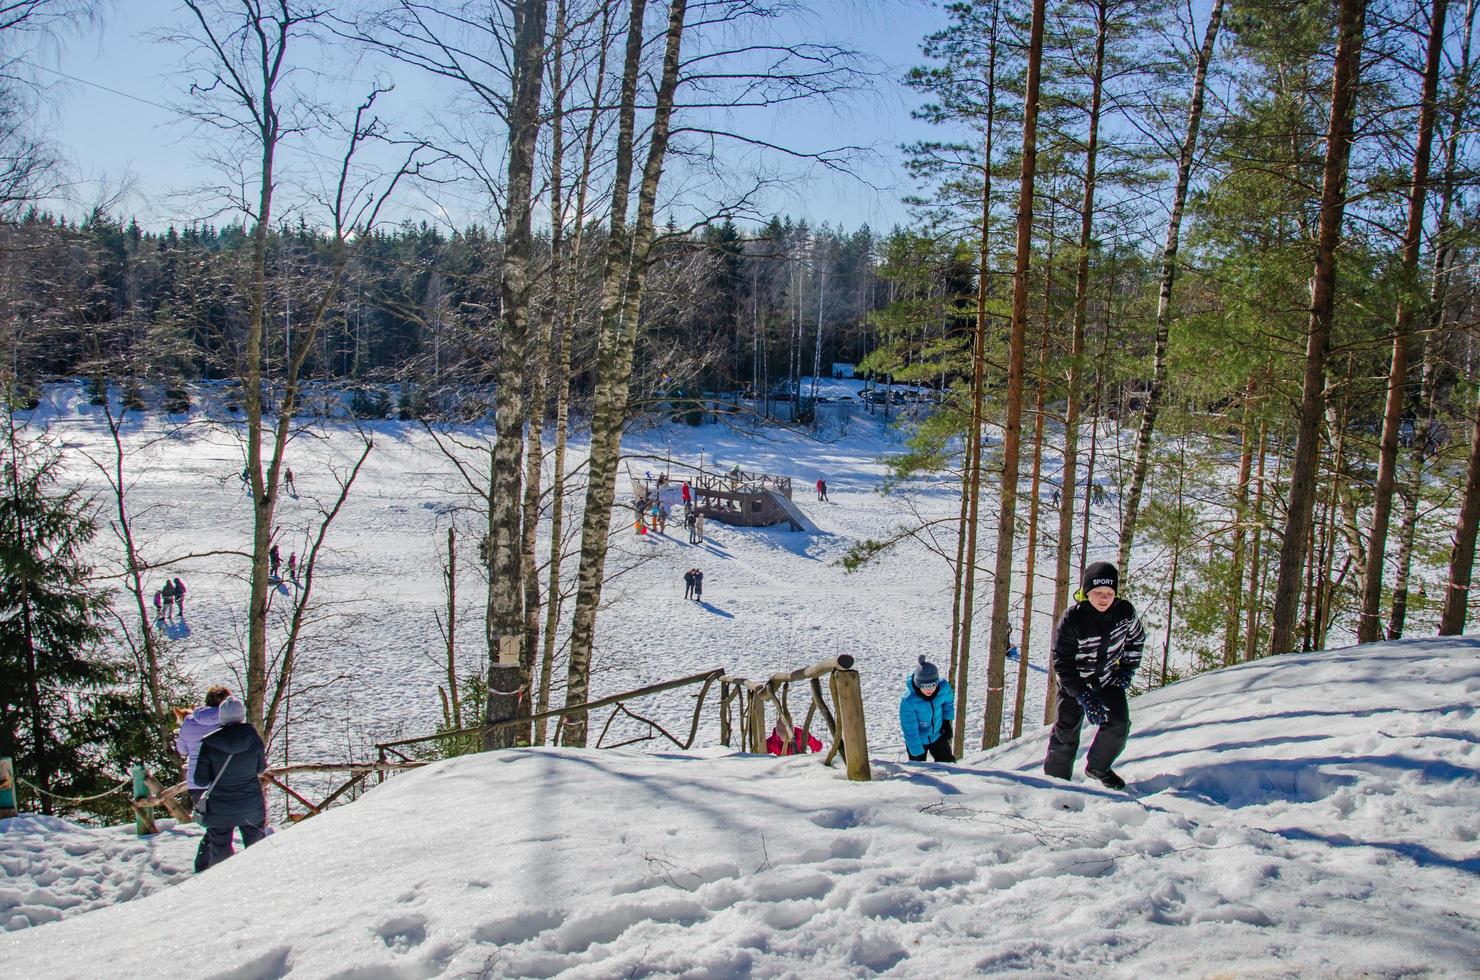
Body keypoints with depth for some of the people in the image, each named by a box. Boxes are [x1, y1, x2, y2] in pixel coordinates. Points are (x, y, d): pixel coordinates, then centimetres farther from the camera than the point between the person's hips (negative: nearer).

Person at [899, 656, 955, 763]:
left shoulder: (944, 687, -23)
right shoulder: (908, 701, -35)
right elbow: (910, 730, -27)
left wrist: (947, 720, -3)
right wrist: (918, 753, -24)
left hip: (938, 735, 3)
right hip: (918, 740, -3)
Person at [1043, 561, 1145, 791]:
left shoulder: (1125, 612, -16)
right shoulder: (1072, 620, -28)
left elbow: (1136, 638, 8)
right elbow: (1062, 663, -23)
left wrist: (1128, 668, 0)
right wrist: (1084, 697, -28)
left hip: (1109, 678, 4)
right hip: (1075, 683, -3)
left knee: (1119, 724, -6)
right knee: (1067, 731, -2)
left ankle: (1098, 768, 18)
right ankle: (1056, 779, 13)